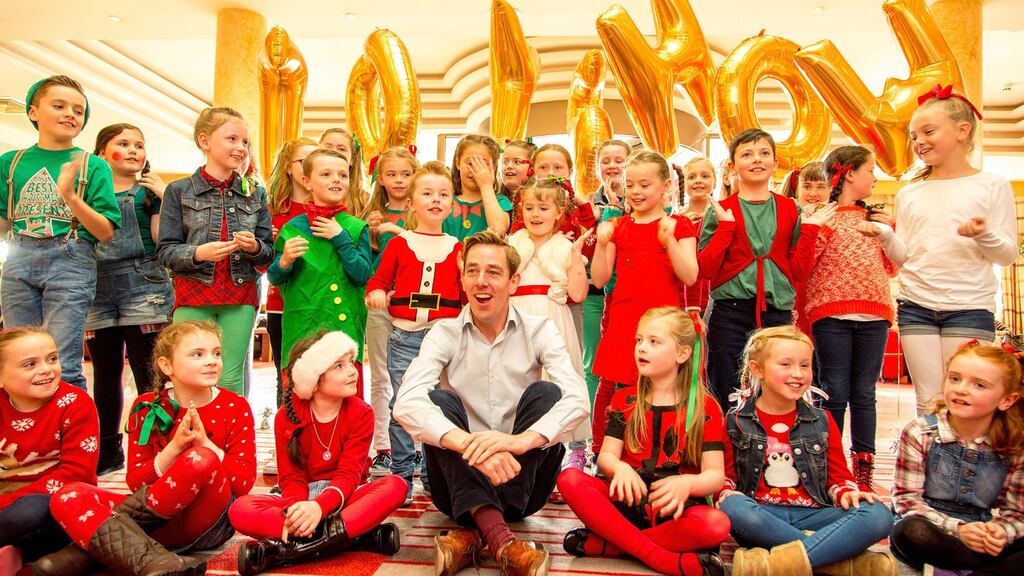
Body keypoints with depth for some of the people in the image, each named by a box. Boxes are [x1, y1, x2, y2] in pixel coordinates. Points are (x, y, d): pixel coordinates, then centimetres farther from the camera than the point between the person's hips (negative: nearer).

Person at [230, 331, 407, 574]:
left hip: (340, 498, 0)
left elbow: (348, 475, -13)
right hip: (302, 500, 1)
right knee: (240, 510, -27)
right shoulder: (287, 416, -5)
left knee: (396, 485, -29)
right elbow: (291, 476, -7)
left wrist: (320, 507, -35)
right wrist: (296, 509, -31)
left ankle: (293, 548, -35)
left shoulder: (361, 413, -7)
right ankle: (354, 535, -32)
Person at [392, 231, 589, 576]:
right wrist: (469, 444, -40)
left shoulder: (539, 331, -3)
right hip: (461, 480, 0)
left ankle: (475, 532, -30)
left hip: (522, 482, 0)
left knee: (546, 392, -21)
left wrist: (520, 440, -38)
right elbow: (406, 404, -21)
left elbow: (577, 400, -19)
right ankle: (499, 538, -39)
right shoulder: (445, 333, -3)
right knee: (438, 399, -23)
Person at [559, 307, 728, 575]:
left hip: (674, 507, -2)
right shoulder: (624, 400, 10)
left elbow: (715, 475, -6)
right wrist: (620, 469, -22)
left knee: (717, 525, -34)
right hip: (627, 499, 2)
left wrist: (686, 483, -29)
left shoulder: (705, 408, 1)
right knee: (569, 478, -25)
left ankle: (601, 543, -24)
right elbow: (607, 455, 3)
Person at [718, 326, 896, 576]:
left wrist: (847, 493, -8)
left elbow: (838, 476, 15)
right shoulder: (735, 422, 6)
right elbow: (726, 476, 8)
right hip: (761, 515, -2)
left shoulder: (822, 421, 14)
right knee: (733, 508, -38)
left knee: (878, 514, -24)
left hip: (810, 515, 3)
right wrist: (727, 494, -15)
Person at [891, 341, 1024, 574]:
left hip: (980, 539, 3)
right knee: (910, 531, -36)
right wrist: (957, 529, -22)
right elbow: (906, 499, -9)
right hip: (933, 533, -2)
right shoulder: (920, 433, -8)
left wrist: (1001, 531, -19)